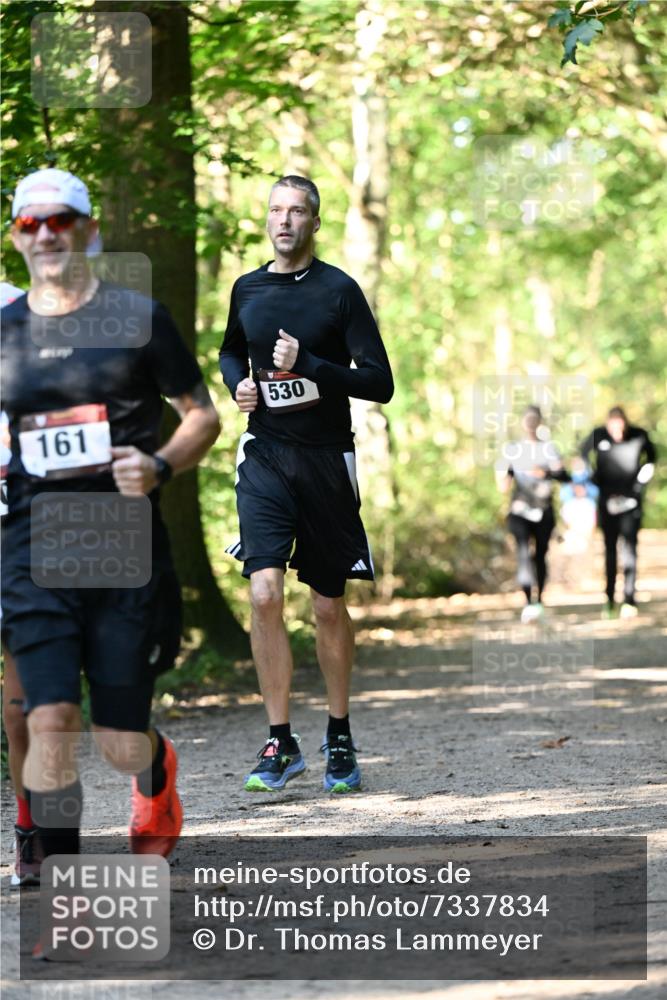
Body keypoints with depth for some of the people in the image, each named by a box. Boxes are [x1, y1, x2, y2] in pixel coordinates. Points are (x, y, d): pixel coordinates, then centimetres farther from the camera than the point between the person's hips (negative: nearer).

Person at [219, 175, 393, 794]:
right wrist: (237, 384, 5)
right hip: (265, 459, 2)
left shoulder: (338, 290, -5)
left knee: (329, 606, 8)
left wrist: (309, 366, -20)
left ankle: (339, 738, 25)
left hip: (326, 461, -2)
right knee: (264, 594, -14)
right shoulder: (247, 290, 7)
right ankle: (280, 744, -5)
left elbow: (380, 383, -9)